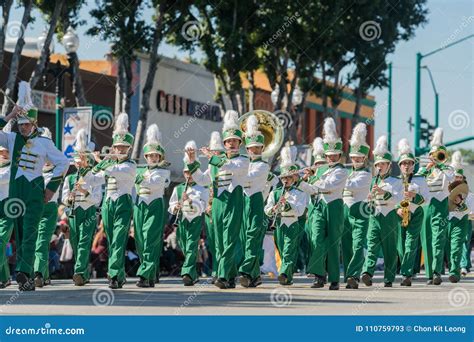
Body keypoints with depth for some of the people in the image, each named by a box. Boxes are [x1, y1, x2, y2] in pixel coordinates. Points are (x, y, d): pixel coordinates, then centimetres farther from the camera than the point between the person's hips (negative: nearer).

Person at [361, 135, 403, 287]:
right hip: (374, 216, 2)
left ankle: (389, 279, 9)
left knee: (390, 250, 3)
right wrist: (369, 198, -3)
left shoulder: (395, 182, 4)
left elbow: (397, 199, -11)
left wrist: (384, 192, -26)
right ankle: (367, 272, -28)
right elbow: (365, 200, 20)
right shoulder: (372, 181, 15)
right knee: (372, 245, -15)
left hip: (390, 218, -2)